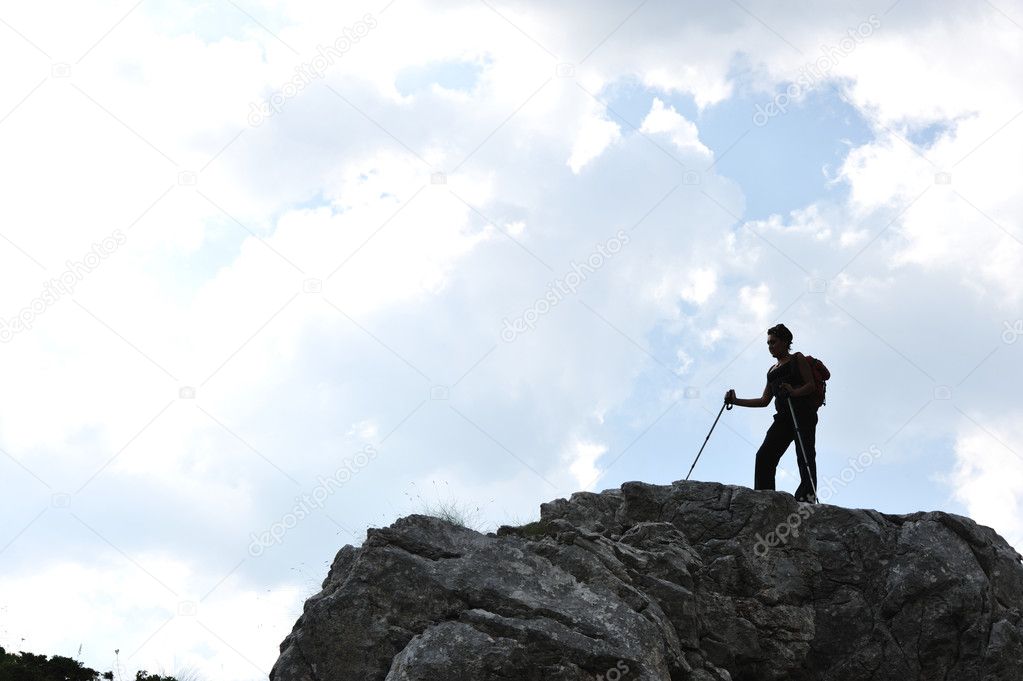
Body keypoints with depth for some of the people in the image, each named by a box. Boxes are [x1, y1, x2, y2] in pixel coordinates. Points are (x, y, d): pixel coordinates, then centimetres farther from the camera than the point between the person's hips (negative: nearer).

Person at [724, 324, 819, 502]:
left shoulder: (798, 359, 12)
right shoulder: (772, 371, 30)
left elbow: (811, 385, -2)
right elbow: (764, 401, 29)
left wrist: (794, 392, -22)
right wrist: (736, 401, 23)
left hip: (803, 411, -6)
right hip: (783, 416, 6)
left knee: (804, 455, -19)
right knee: (764, 455, -12)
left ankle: (807, 496, -31)